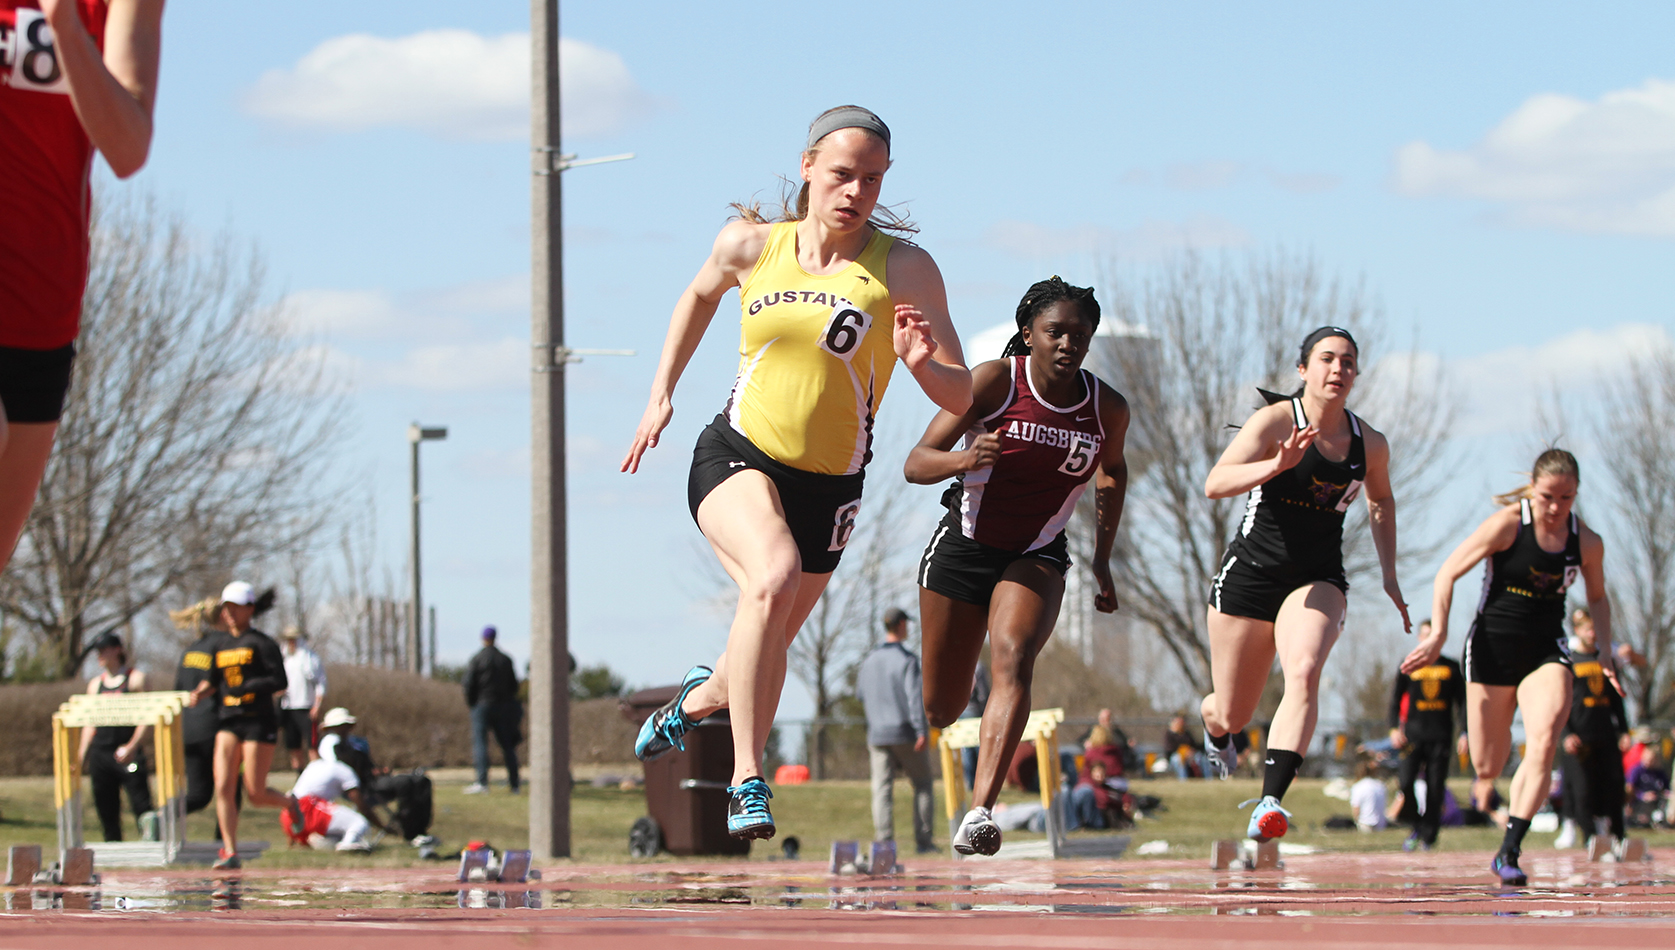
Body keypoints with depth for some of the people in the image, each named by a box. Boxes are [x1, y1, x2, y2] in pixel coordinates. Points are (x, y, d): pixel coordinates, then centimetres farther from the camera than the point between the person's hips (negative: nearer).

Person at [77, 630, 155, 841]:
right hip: (100, 751, 5)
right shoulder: (95, 684, 17)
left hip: (128, 754, -5)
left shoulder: (136, 678, 2)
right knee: (106, 811, 4)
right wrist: (81, 758, 12)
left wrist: (132, 746, -16)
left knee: (141, 805, -18)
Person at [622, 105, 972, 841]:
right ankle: (747, 780, -27)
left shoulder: (904, 269, -8)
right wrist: (661, 393, 17)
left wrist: (922, 365, -29)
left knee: (761, 655, 14)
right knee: (773, 577, -32)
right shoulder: (752, 244, -1)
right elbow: (700, 295, 23)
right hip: (737, 456, -1)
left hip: (827, 489, 1)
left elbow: (960, 398, -8)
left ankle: (698, 698, 53)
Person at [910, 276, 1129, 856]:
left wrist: (1103, 559, 15)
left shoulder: (1108, 409, -4)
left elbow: (1112, 473, 19)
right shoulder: (995, 381, -13)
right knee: (942, 710, 6)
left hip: (1036, 557, 1)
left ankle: (979, 814, -41)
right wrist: (963, 459, -37)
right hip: (963, 547, -1)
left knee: (1013, 662, -29)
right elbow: (916, 464, -15)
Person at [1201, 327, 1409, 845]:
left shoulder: (1370, 443, 2)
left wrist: (1389, 577, 18)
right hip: (1250, 572, -2)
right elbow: (1215, 484, -24)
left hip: (1318, 579, 2)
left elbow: (1381, 501, 24)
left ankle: (1270, 802, -38)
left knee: (1304, 672, -30)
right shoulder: (1276, 420, -12)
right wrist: (1278, 465, -39)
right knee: (1231, 716, 8)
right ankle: (1214, 726, 49)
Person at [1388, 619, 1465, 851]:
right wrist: (1394, 728, -4)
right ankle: (1417, 828, 1)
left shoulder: (1452, 668, 12)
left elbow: (1463, 703, 12)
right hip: (1414, 734, 0)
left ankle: (1428, 835, 4)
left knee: (1435, 788, -3)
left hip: (1441, 737, 0)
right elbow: (1395, 699, 10)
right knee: (1405, 781, -16)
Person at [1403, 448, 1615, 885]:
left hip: (1545, 651, 2)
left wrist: (1604, 652, 8)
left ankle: (1509, 851, -25)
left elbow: (1597, 598, 20)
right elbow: (1448, 573, -7)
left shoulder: (1587, 543, 0)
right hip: (1493, 646, -2)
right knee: (1487, 767, 2)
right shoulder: (1507, 525, -11)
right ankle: (1483, 788, 42)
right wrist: (1438, 634, -16)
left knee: (1544, 740, -25)